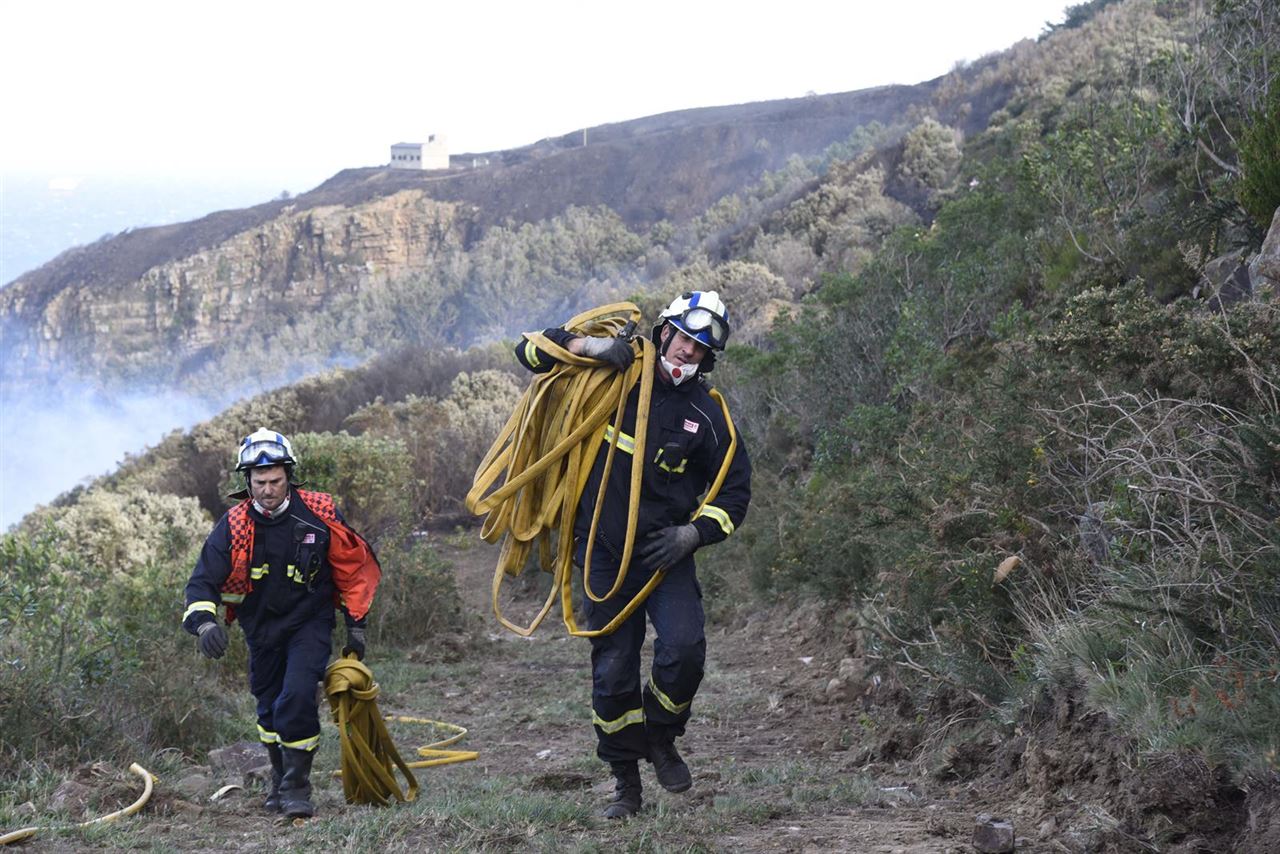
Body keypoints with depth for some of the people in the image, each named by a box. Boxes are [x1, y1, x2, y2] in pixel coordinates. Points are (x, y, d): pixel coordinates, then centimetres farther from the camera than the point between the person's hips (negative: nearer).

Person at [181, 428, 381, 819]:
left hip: (310, 622, -2)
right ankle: (281, 780, 37)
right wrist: (204, 622, -36)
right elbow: (203, 580, -16)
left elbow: (354, 565, 0)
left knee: (297, 697, -21)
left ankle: (296, 787, -9)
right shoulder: (234, 526, -14)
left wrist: (356, 625, 3)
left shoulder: (319, 515, -14)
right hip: (261, 627, 2)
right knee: (270, 709, 13)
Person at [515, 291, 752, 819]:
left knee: (684, 648, -21)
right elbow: (531, 351, 3)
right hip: (605, 552, 0)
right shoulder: (613, 375, 0)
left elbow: (735, 488, 6)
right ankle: (625, 783, 18)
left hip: (666, 552, 0)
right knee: (613, 671, 3)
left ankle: (660, 738, 7)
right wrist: (587, 346, -14)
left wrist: (696, 532, -10)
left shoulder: (706, 414, 1)